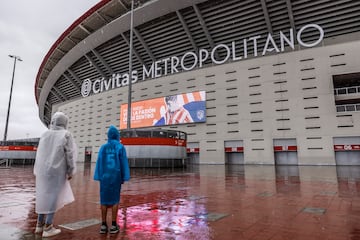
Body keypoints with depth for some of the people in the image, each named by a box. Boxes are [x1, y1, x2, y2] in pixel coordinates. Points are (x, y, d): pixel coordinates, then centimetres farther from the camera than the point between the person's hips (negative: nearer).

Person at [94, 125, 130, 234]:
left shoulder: (103, 147, 5)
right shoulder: (120, 147, -3)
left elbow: (99, 162, 3)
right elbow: (124, 163, -5)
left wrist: (99, 177, 6)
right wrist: (123, 178, -1)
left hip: (104, 176, 3)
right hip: (115, 176, -2)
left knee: (104, 199, 7)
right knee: (115, 200, 3)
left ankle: (103, 225, 10)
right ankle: (113, 225, 5)